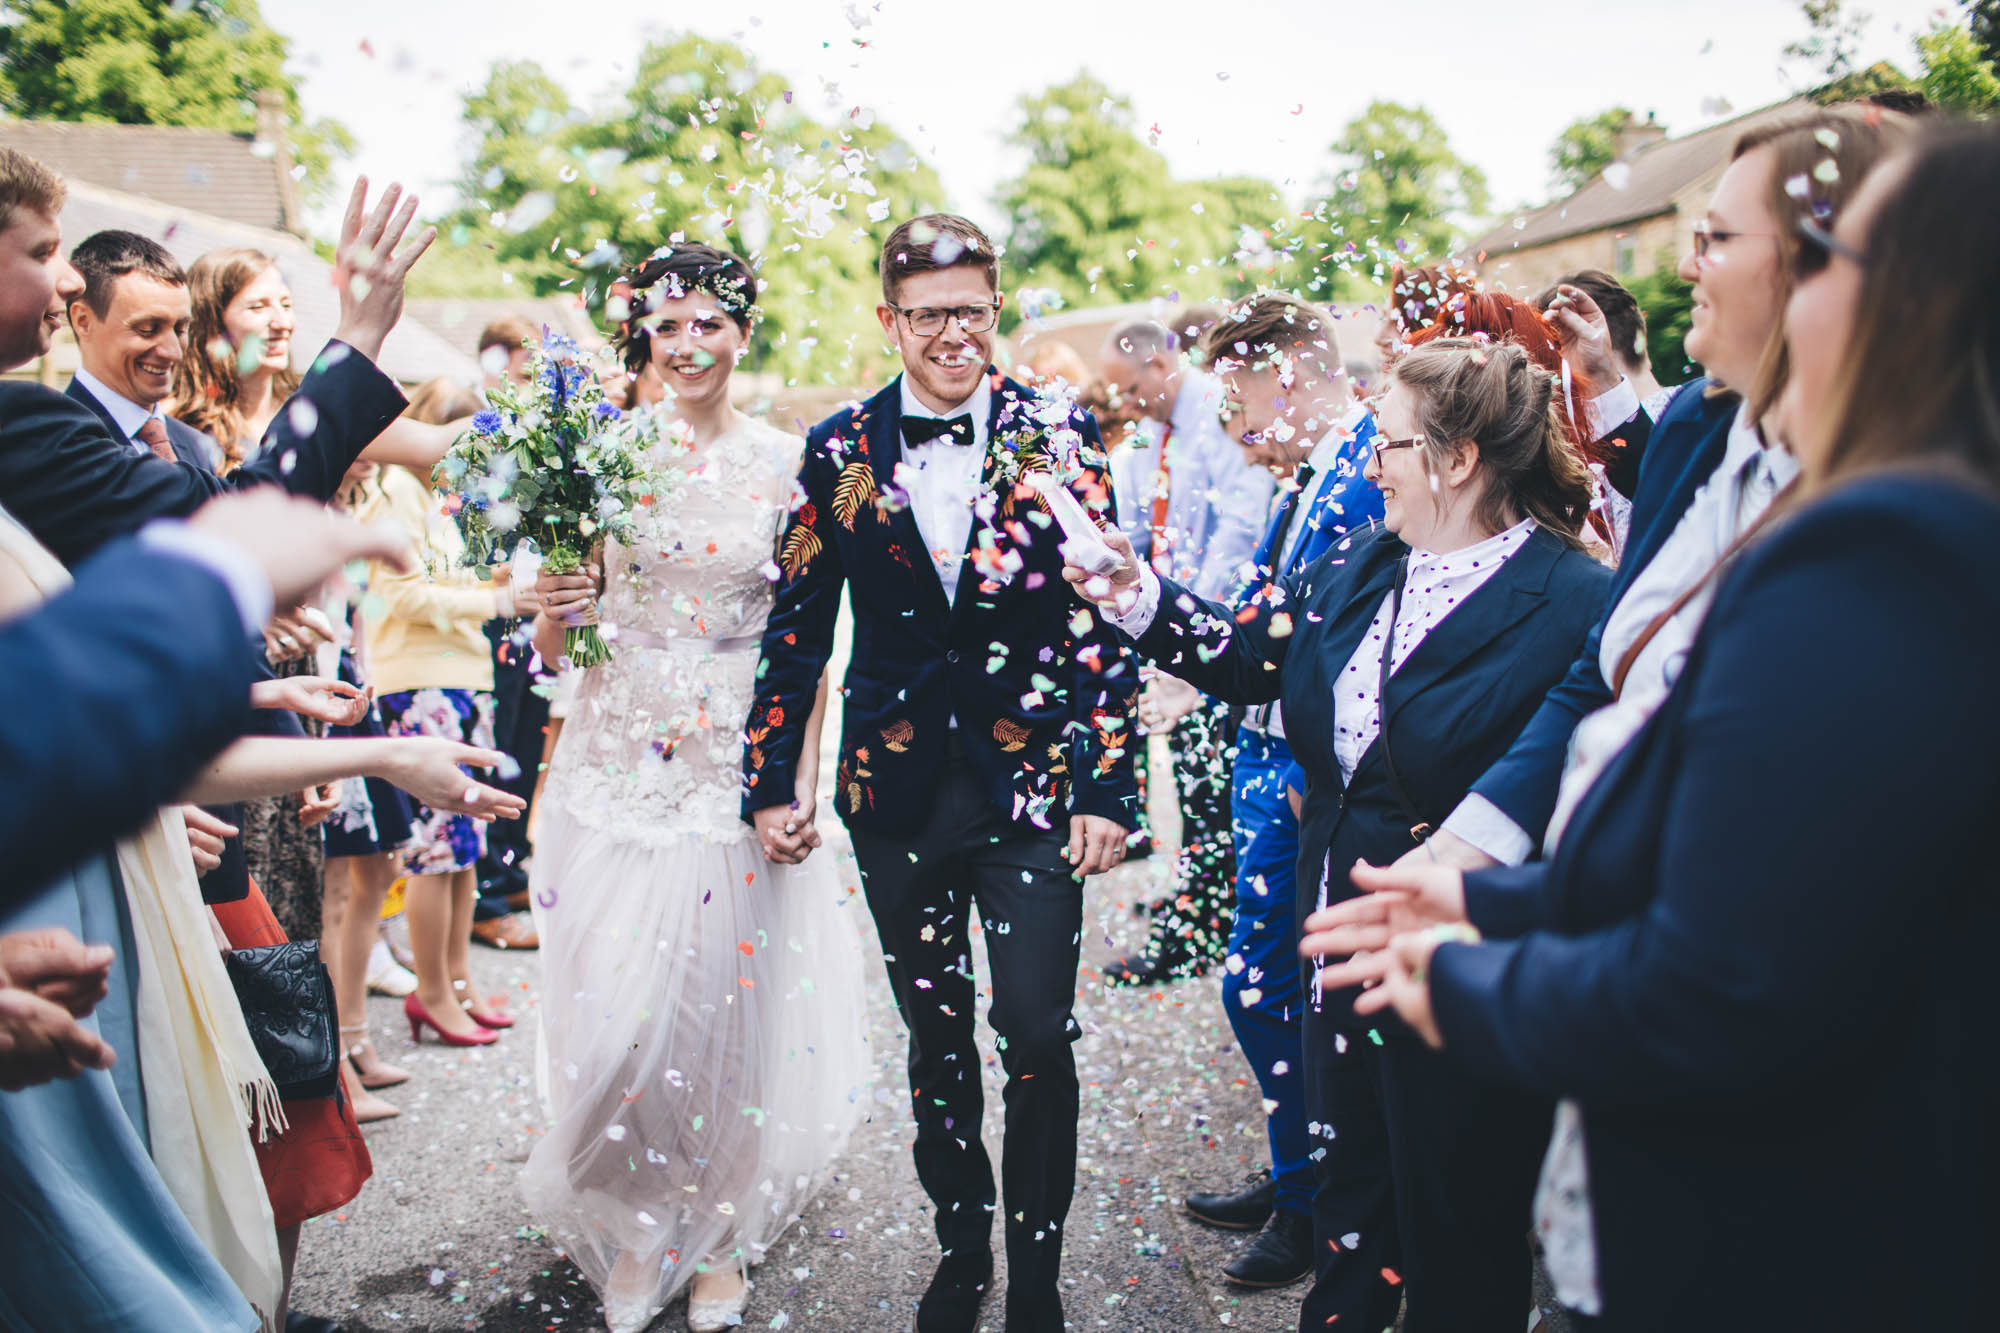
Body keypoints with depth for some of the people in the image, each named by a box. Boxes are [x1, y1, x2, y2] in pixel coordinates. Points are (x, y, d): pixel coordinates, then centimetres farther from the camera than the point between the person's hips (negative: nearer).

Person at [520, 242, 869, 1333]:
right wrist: (552, 612, -14)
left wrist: (803, 776, -8)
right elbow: (553, 643, 9)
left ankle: (719, 1234, 28)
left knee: (730, 1012, 5)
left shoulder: (785, 462, 0)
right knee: (615, 1015, 3)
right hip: (617, 765, 2)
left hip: (740, 770, -1)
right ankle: (633, 1231, 27)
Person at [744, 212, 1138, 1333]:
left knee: (1039, 1040, 0)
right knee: (936, 1037, 14)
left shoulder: (1060, 437, -2)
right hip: (898, 787, 2)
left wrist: (1110, 787, -8)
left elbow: (1105, 621, -3)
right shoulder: (840, 451, 2)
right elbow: (798, 626, 7)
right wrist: (772, 780, 4)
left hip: (1035, 783, -2)